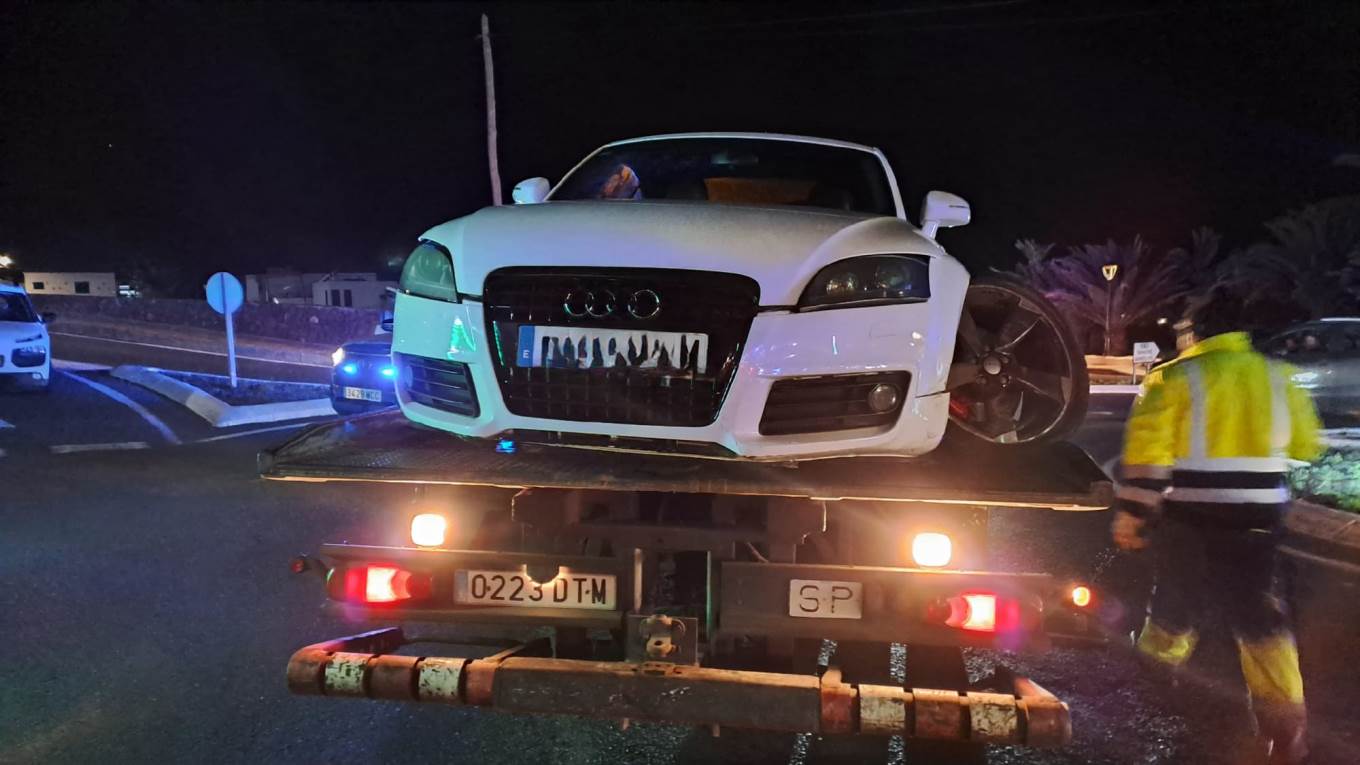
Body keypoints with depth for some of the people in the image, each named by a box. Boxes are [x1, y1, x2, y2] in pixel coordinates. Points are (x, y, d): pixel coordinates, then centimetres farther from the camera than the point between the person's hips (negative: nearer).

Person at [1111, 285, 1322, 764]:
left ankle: (1156, 670, 37)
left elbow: (1146, 451, -13)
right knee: (1259, 614, 9)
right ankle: (1285, 722, 5)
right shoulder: (1277, 377, 5)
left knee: (1177, 598, 16)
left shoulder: (1175, 378, -7)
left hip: (1191, 515, -3)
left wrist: (1130, 512, -7)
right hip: (1258, 515, 3)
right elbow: (1306, 446, 13)